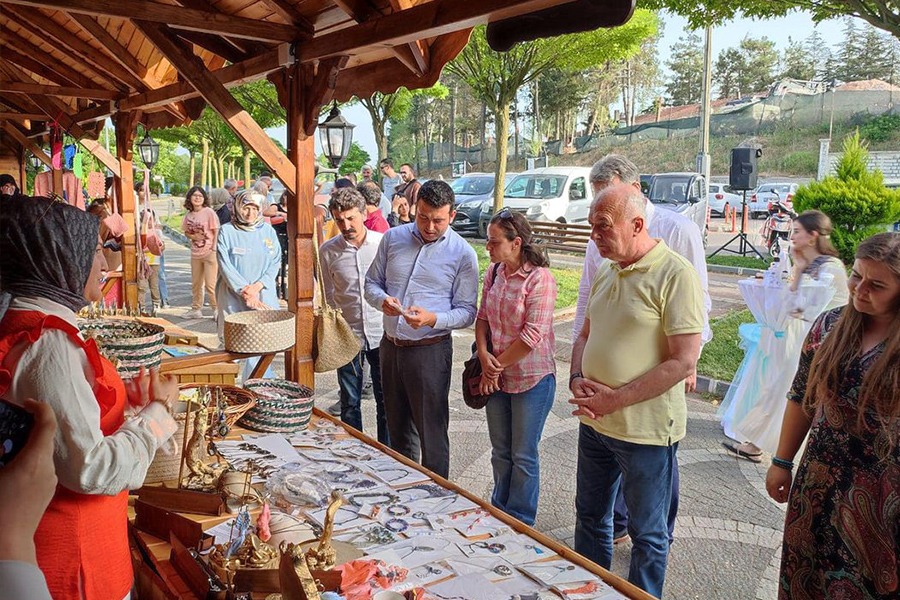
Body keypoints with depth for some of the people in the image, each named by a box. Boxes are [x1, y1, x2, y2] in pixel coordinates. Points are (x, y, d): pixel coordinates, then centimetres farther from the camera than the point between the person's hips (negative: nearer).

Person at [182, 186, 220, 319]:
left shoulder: (209, 212, -9)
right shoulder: (188, 215, 6)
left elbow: (216, 232, -9)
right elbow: (186, 232, 16)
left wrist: (214, 248, -14)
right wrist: (193, 236, -6)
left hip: (209, 253, -6)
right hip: (195, 253, 6)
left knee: (210, 284, -6)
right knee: (196, 284, 15)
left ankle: (217, 309, 5)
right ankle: (196, 309, 27)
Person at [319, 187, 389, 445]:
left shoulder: (384, 243, -5)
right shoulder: (328, 250, -1)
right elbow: (328, 297, 9)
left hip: (382, 335, -1)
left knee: (386, 402, 9)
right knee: (349, 403, 12)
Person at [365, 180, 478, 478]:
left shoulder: (463, 254, -8)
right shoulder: (393, 238, 3)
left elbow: (466, 312, -7)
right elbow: (372, 282, 10)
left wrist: (432, 319, -25)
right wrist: (382, 300, -13)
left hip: (430, 350, -5)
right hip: (390, 345, 5)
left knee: (432, 433, 4)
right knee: (398, 426, 20)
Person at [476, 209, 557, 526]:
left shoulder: (540, 279, -18)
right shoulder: (494, 272, 3)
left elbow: (533, 336, -20)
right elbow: (483, 317, 8)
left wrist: (497, 366, -12)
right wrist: (484, 356, -8)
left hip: (531, 379, -6)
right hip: (496, 377, 6)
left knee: (523, 456, 8)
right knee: (501, 452, 19)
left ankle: (520, 522, 26)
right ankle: (499, 511, 37)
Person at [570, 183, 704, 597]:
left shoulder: (675, 275, -16)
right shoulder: (607, 272, 7)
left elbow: (683, 361, -20)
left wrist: (616, 399, -20)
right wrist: (577, 380, -4)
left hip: (646, 430, -7)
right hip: (593, 421, 8)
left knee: (647, 534, 12)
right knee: (590, 517, 22)